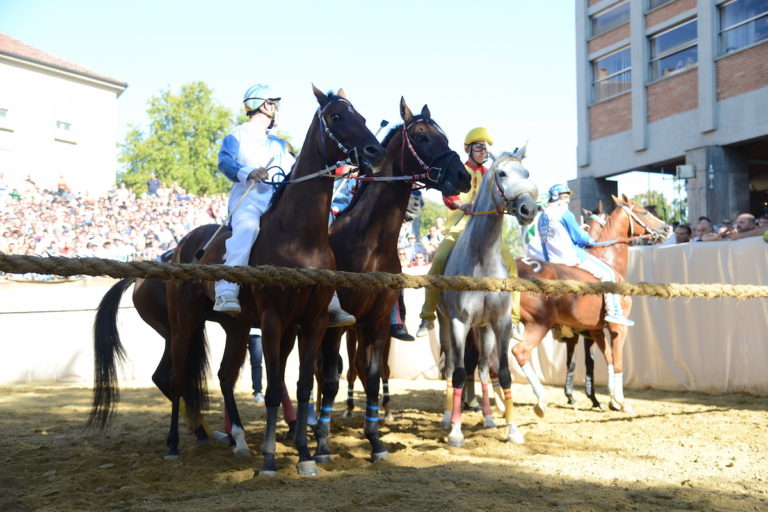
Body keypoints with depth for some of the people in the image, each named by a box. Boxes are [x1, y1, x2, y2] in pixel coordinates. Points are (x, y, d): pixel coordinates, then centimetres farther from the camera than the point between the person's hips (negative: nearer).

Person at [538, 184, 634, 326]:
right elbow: (578, 236, -9)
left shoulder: (542, 217, 14)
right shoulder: (564, 213, -11)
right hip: (571, 255, -9)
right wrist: (589, 239, 11)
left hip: (552, 261, 9)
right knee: (606, 273, -3)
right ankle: (613, 311, -8)